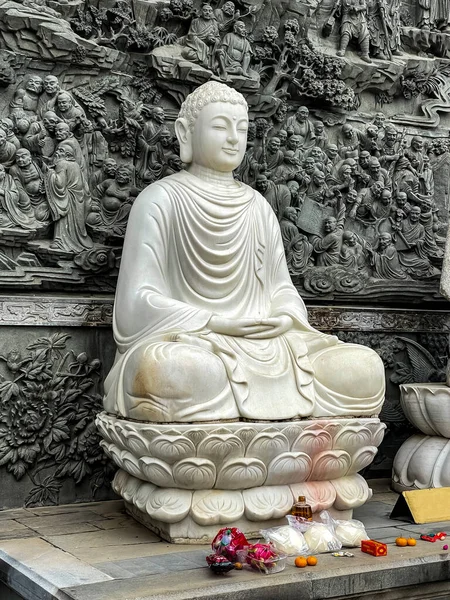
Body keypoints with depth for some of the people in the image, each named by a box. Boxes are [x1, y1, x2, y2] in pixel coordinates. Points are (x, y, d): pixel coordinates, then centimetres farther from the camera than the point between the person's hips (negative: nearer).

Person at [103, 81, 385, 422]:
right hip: (183, 340, -5)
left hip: (265, 343, 5)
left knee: (366, 368, -17)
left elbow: (281, 287, 18)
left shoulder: (256, 206, 16)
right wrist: (216, 323, -15)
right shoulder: (161, 200, 1)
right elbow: (138, 300, -6)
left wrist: (286, 317, -6)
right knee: (166, 370, -42)